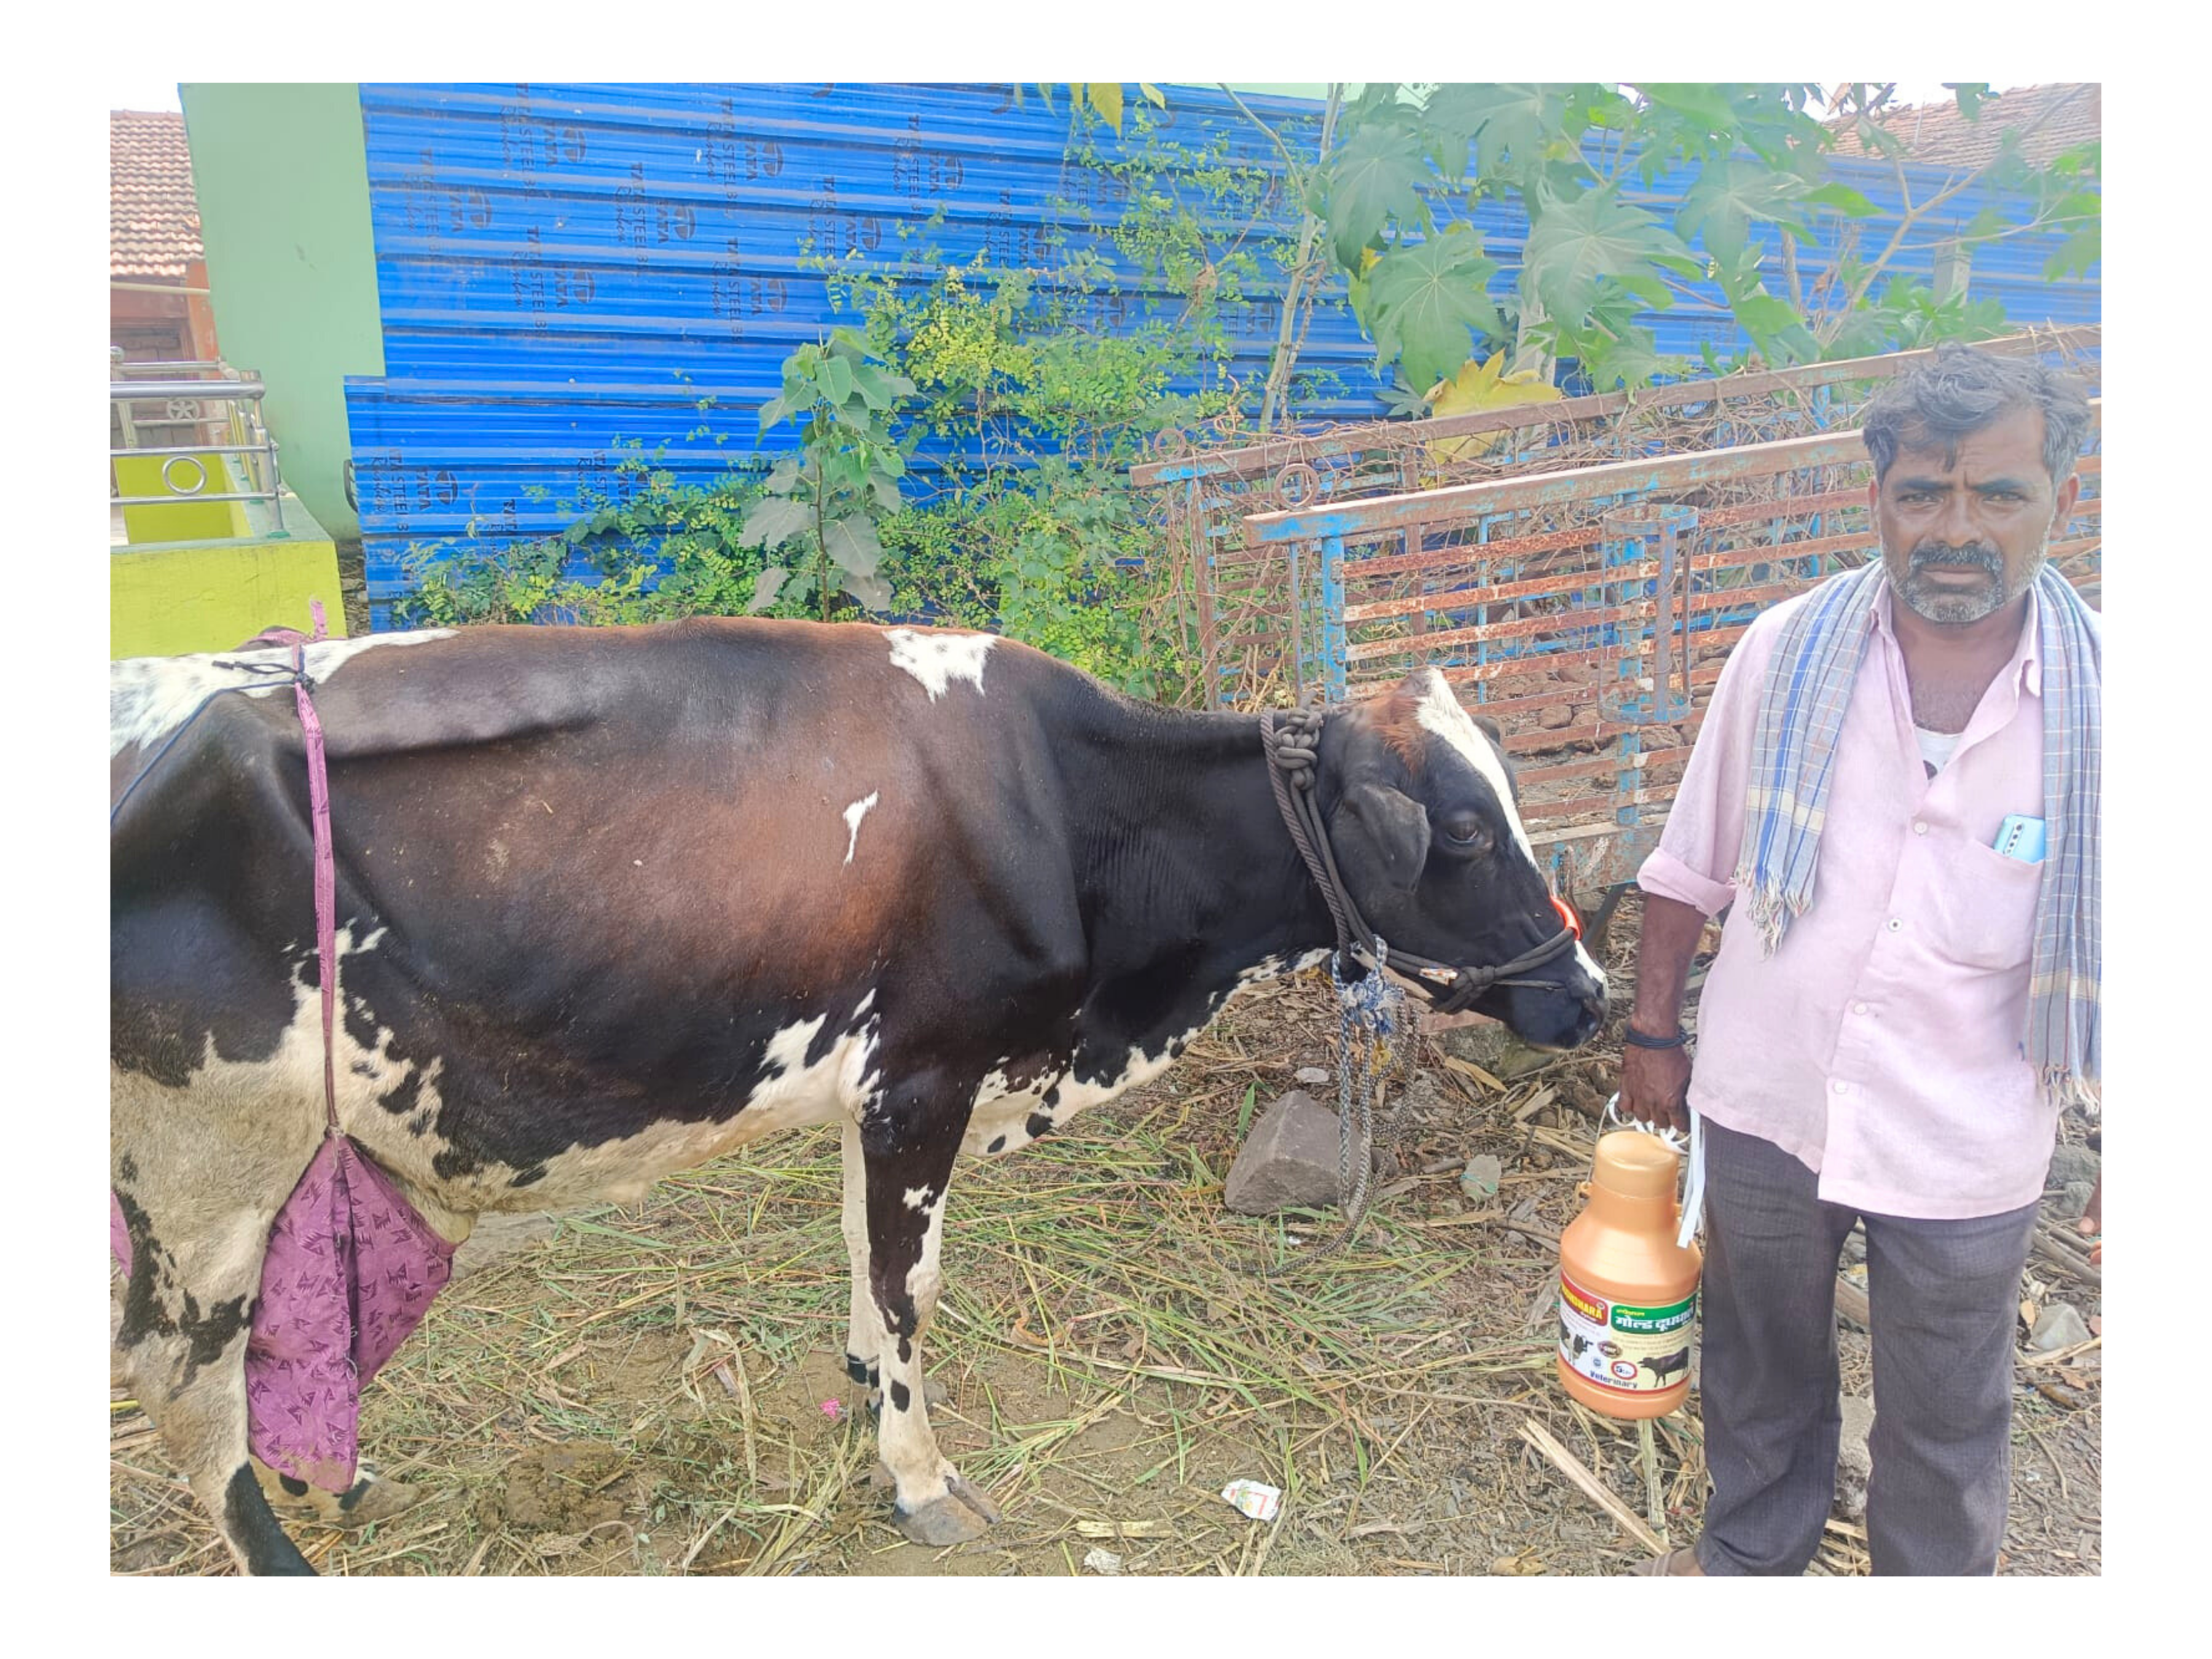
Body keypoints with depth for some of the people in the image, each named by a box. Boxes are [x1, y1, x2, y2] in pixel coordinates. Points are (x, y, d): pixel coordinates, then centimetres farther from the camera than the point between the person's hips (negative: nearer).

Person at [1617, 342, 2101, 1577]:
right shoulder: (1789, 650, -10)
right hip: (1766, 1104, 2)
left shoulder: (2099, 692, -14)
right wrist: (1653, 1033, 5)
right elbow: (1692, 866, 1)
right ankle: (1752, 1552, 53)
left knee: (1947, 1426, 20)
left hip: (1964, 1148, -1)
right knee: (1761, 1364, 25)